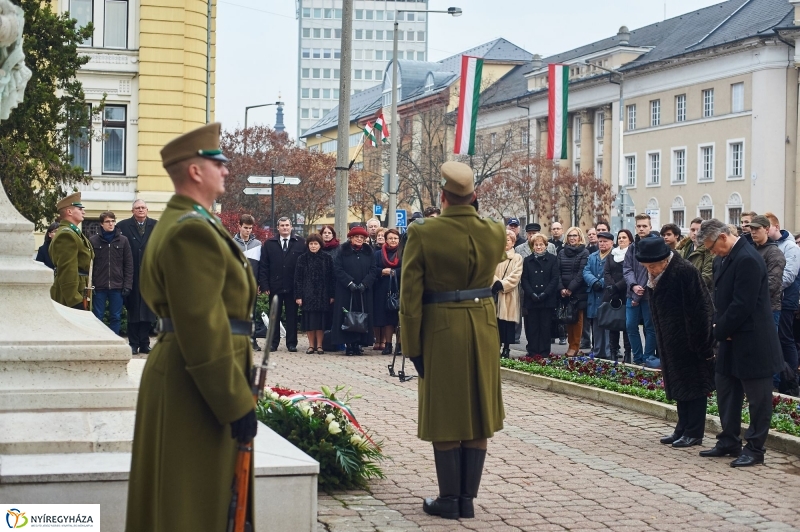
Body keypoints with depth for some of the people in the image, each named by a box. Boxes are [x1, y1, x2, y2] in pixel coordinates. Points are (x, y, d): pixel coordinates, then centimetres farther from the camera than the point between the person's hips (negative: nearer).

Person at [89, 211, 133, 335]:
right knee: (97, 316, 3)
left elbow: (129, 265, 5)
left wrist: (127, 285, -2)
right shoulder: (93, 240, 2)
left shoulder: (123, 240, 5)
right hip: (99, 287, -1)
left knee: (116, 317, 6)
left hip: (117, 287, 1)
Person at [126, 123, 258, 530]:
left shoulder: (176, 222, 15)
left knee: (174, 496, 18)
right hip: (196, 387, -11)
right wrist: (237, 403, -21)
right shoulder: (193, 230, -19)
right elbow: (203, 329, -25)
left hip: (176, 371, 11)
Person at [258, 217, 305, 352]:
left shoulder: (300, 243, 4)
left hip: (293, 287, -1)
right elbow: (263, 266, 4)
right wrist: (264, 285, -5)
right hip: (275, 286, 1)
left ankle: (291, 343, 9)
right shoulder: (269, 244, 7)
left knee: (292, 316, 4)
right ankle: (273, 343, 11)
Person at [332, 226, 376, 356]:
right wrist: (349, 283, -14)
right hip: (346, 292, -2)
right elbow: (338, 269, -4)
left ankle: (358, 344, 4)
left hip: (364, 292, 2)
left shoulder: (369, 252, 10)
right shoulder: (343, 251, 3)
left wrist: (364, 284, -11)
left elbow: (372, 271, 4)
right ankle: (348, 345, 0)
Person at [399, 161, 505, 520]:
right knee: (478, 415, 10)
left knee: (446, 417, 6)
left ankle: (449, 499, 10)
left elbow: (410, 296, -12)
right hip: (483, 329, 3)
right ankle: (467, 498, 14)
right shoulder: (495, 233, -3)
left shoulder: (423, 234, -13)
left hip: (441, 331, -3)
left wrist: (412, 346, -5)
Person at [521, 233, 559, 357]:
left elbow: (555, 278, -1)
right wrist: (532, 294, -10)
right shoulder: (527, 260, 12)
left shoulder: (552, 259, 6)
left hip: (547, 299, -2)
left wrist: (544, 294, -12)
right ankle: (532, 353, 6)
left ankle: (544, 353, 5)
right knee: (532, 328, 1)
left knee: (545, 327, 1)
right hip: (531, 300, 2)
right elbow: (524, 280, 5)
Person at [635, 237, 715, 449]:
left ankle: (694, 433, 7)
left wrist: (702, 346, -20)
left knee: (693, 383, 0)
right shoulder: (656, 276, 3)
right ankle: (682, 429, 23)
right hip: (672, 342, 9)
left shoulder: (684, 271, -22)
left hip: (691, 341, -9)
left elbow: (696, 310, -22)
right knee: (679, 384, 15)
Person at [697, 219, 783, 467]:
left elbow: (743, 305, -23)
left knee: (757, 397, 2)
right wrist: (719, 326, 1)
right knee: (725, 390, 15)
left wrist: (720, 331, -13)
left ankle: (755, 449, 8)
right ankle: (729, 441, 26)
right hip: (731, 340, 10)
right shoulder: (724, 259, 9)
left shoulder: (747, 260, -21)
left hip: (752, 342, -10)